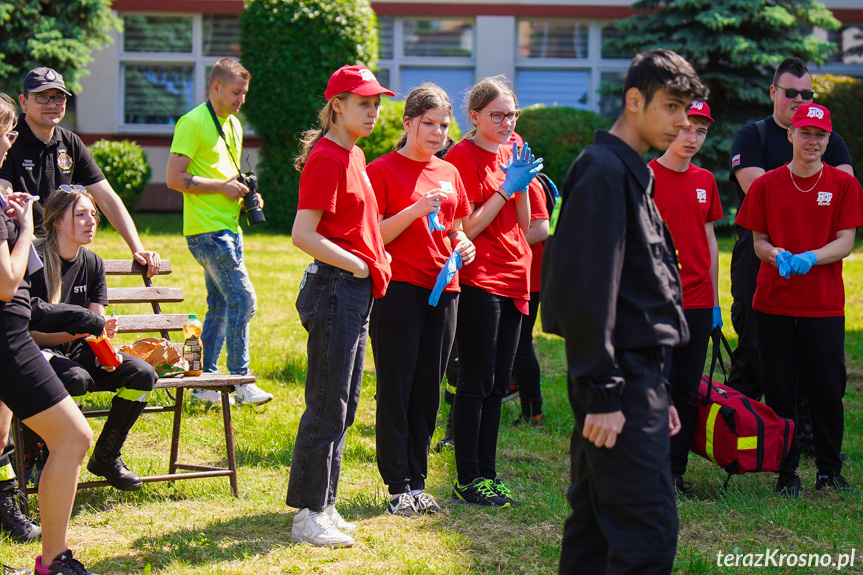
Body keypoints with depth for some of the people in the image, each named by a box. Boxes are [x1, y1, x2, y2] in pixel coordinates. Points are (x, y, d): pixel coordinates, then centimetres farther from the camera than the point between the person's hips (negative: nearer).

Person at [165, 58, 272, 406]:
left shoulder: (233, 125, 17)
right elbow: (174, 178, -16)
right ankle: (241, 380, -5)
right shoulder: (193, 123, -10)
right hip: (206, 229, -9)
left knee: (220, 305, 10)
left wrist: (243, 192, 8)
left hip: (228, 228, 9)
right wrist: (222, 186, -16)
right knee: (242, 299, -12)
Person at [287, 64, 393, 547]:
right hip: (334, 288, -10)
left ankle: (324, 506, 21)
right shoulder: (326, 158, -14)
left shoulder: (354, 156, 15)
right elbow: (303, 235, -20)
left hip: (357, 292, 10)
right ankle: (309, 515, 1)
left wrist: (374, 265, 12)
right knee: (328, 407, -6)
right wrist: (360, 266, -15)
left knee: (343, 406, 13)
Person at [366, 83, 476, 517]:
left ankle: (417, 481, 15)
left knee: (428, 390, 8)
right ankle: (399, 487, 3)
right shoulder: (383, 170, -3)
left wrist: (463, 245, 3)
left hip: (442, 289, 6)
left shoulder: (449, 173, 15)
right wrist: (416, 210, -20)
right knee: (396, 390, -2)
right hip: (398, 287, -6)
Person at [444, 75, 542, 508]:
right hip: (478, 281, -7)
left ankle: (487, 472, 17)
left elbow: (523, 225, 13)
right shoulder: (462, 156, -7)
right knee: (476, 383, -6)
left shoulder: (512, 152, 14)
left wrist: (524, 186, -3)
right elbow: (467, 228, -13)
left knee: (497, 384, 11)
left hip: (512, 278, 7)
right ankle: (467, 479, 0)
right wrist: (507, 188, -16)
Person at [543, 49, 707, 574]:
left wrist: (657, 393, 22)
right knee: (650, 531, -13)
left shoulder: (635, 175, 19)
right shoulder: (603, 172, -12)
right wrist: (602, 395, -21)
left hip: (637, 371, 10)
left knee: (597, 523, 13)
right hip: (621, 382, -10)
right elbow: (588, 292, -19)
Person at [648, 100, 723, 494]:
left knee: (686, 391, 8)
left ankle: (675, 471, 15)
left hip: (698, 301, 6)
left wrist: (714, 302, 14)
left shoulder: (705, 181, 11)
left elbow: (709, 243, 16)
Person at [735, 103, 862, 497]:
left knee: (827, 391, 2)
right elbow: (759, 241, 8)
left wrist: (810, 257, -19)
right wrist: (777, 255, -14)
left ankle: (829, 471, 16)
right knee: (779, 391, 4)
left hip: (825, 305, -1)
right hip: (774, 302, 1)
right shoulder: (766, 186, 5)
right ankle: (786, 472, 14)